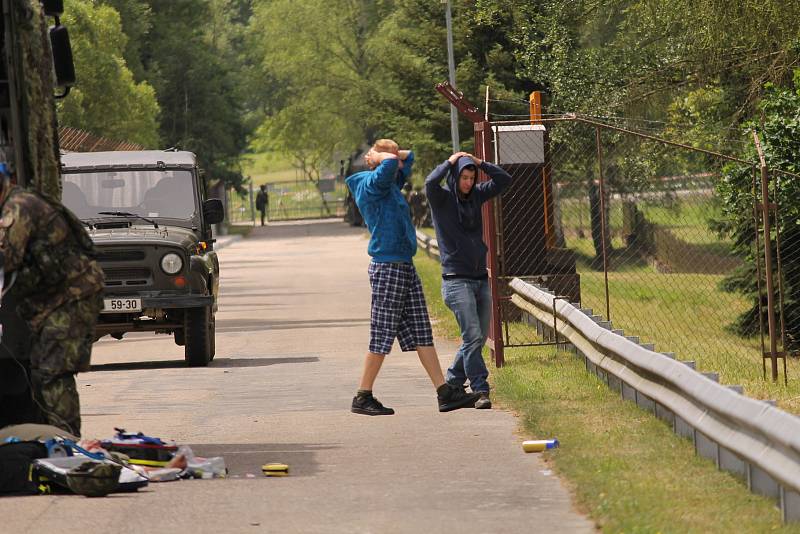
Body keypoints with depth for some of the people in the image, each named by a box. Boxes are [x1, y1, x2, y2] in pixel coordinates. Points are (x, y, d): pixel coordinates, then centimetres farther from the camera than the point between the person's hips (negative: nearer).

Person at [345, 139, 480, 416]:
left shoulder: (392, 183, 15)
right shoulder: (372, 184, -11)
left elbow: (407, 157, 31)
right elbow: (390, 162, -30)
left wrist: (376, 155, 16)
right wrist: (378, 156, -9)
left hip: (405, 268, 9)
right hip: (387, 268, -9)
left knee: (421, 334, 8)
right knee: (382, 336, -5)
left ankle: (445, 392, 8)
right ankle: (363, 398, 1)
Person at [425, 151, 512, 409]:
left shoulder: (476, 195, 11)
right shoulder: (441, 198, -5)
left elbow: (504, 180, 10)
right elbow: (431, 182, -26)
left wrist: (479, 163, 1)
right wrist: (450, 161, -11)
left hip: (481, 279, 6)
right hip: (456, 279, -6)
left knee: (479, 338, 9)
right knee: (472, 336, -16)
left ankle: (452, 384, 24)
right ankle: (481, 391, -17)